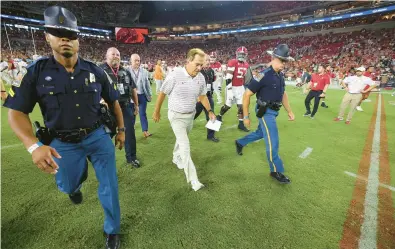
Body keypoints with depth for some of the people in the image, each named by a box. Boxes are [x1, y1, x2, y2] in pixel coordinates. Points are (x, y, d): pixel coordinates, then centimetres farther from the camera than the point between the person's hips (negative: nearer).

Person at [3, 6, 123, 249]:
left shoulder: (95, 71, -4)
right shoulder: (36, 72, -6)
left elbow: (114, 101, 7)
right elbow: (17, 112, -6)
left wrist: (121, 130, 8)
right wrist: (34, 145, -22)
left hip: (98, 137, 0)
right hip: (64, 144, 1)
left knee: (109, 186, 4)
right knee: (68, 186, 18)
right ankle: (78, 180, 60)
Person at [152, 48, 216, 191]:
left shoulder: (201, 78, -6)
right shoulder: (175, 76, -21)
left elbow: (202, 96, 9)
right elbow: (162, 94, -9)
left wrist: (210, 111, 1)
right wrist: (156, 112, 0)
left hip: (191, 115, 5)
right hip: (177, 116, -5)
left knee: (181, 140, 24)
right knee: (185, 146, -8)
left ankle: (176, 158, 52)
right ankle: (193, 179, 0)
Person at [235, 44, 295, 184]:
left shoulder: (280, 75, 6)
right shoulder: (263, 75, -20)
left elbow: (283, 94, 19)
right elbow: (247, 95, -19)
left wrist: (289, 111, 17)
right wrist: (246, 116, -17)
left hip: (274, 111, 9)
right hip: (266, 112, -9)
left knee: (260, 133, 24)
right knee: (273, 142, -2)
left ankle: (239, 143, 47)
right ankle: (276, 171, 17)